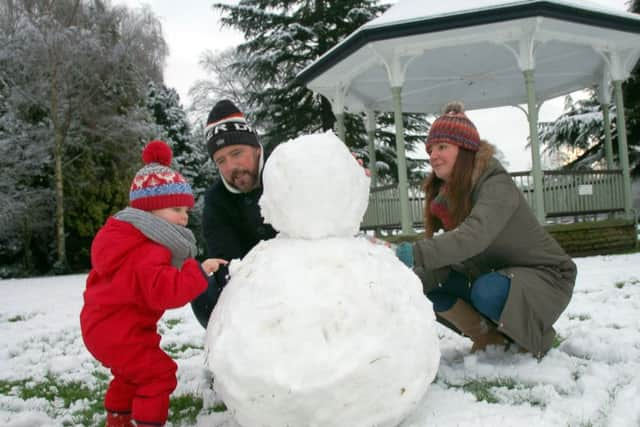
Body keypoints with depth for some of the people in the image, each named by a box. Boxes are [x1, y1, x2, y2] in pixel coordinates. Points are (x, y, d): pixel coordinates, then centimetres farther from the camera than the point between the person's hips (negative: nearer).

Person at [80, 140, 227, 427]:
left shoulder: (129, 239, 8)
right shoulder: (147, 252, -27)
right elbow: (162, 290, -41)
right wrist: (198, 272, -40)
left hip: (103, 324, 11)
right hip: (117, 331, -11)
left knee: (130, 373, 28)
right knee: (158, 374, -8)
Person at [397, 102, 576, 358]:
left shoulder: (496, 184, -24)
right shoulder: (447, 195, -1)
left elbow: (474, 235, -45)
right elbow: (447, 257, -10)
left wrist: (413, 254, -56)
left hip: (544, 277, -6)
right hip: (490, 276, 7)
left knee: (488, 291, -36)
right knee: (426, 288, -11)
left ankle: (539, 336, -5)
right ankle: (491, 339, 6)